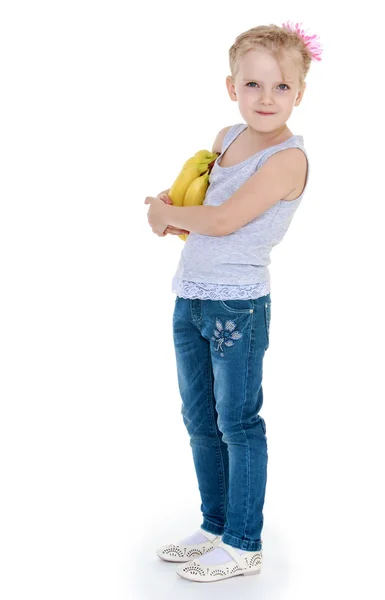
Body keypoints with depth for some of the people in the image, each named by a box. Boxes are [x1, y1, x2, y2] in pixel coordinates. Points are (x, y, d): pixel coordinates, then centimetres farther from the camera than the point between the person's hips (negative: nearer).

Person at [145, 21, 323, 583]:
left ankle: (245, 545, 19)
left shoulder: (288, 157, -16)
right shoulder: (227, 137, 8)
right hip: (190, 300, 8)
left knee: (238, 424, 3)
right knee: (201, 423, 16)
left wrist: (168, 214, -4)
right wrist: (170, 201, 5)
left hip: (239, 307, -8)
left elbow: (223, 221, -20)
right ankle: (215, 527, 33)